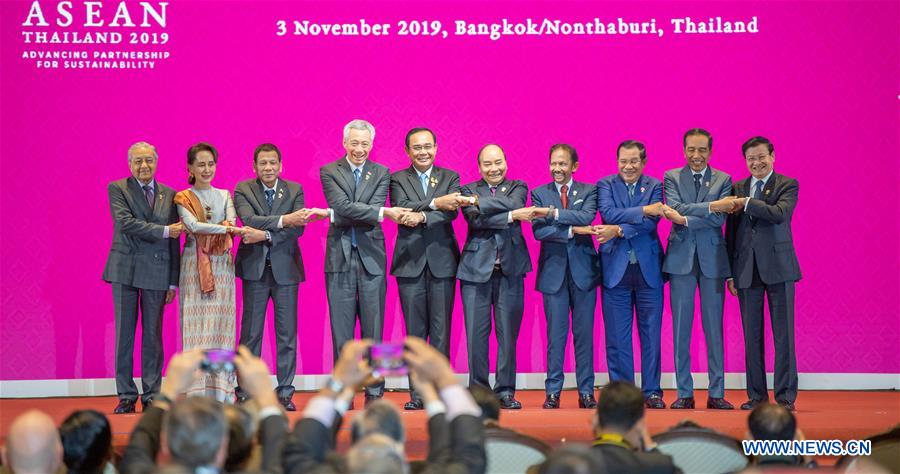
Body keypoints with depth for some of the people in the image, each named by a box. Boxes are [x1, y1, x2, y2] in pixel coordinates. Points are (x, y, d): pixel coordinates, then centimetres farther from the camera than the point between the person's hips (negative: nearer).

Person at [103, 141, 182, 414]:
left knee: (153, 335, 5)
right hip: (125, 269, -2)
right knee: (124, 334, 1)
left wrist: (173, 282, 6)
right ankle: (126, 396, 7)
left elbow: (174, 240, 9)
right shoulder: (117, 189, 2)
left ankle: (151, 396, 11)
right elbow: (126, 223, -14)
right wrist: (164, 231, -14)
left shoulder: (170, 195, 10)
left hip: (157, 272, 2)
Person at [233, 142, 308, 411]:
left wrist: (266, 235, -17)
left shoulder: (295, 190, 6)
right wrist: (282, 220, -26)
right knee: (251, 331, 1)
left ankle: (285, 392, 8)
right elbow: (249, 220, -16)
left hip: (285, 267, 1)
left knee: (287, 332, 2)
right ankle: (245, 392, 6)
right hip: (255, 267, -1)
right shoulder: (243, 190, 2)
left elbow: (298, 228, -6)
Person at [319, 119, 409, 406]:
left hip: (371, 256, 1)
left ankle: (374, 392, 7)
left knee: (373, 329, 2)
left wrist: (332, 215, -11)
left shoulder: (381, 173, 8)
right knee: (341, 329, 2)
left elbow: (373, 214, -6)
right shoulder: (329, 172, 4)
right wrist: (384, 212, -18)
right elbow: (344, 206, -12)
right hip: (340, 258, -1)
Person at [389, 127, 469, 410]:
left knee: (441, 331, -1)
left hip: (442, 261, 0)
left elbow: (451, 212, -6)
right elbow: (402, 207, -10)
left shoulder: (450, 178, 10)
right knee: (414, 332, 2)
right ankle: (417, 394, 6)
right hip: (410, 262, 0)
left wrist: (422, 216, -20)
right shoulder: (397, 179, 8)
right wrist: (435, 203, -22)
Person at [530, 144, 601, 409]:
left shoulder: (589, 191, 6)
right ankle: (553, 392, 8)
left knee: (584, 333, 3)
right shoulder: (539, 194, 7)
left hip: (583, 270, 0)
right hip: (554, 270, 0)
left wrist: (554, 212, -16)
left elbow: (587, 217, -15)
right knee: (555, 334, 2)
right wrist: (572, 230, -15)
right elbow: (538, 230, -7)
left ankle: (586, 392, 9)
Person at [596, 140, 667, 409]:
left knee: (651, 333, 3)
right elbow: (608, 213, -13)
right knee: (617, 336, 2)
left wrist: (618, 230, -18)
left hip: (648, 268, 0)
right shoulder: (605, 185, 6)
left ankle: (652, 391, 10)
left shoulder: (655, 187, 7)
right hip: (615, 268, 0)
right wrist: (643, 210, -18)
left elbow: (651, 223, -9)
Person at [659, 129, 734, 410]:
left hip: (712, 259, 0)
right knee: (681, 328, 2)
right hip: (681, 258, 0)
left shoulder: (723, 180, 6)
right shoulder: (672, 177, 6)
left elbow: (719, 218, -9)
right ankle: (684, 393, 8)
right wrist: (707, 209, -16)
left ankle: (716, 394, 9)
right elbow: (675, 211, -10)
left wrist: (684, 218, -14)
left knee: (714, 328, 3)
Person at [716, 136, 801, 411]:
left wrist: (746, 203, -18)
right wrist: (729, 272, 8)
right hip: (746, 270, 4)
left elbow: (780, 213, -19)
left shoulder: (787, 185, 2)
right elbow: (730, 233, 12)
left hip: (777, 267, -3)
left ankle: (785, 396, 2)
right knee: (752, 336, 6)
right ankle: (757, 395, 12)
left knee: (783, 334, -3)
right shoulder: (737, 189, 13)